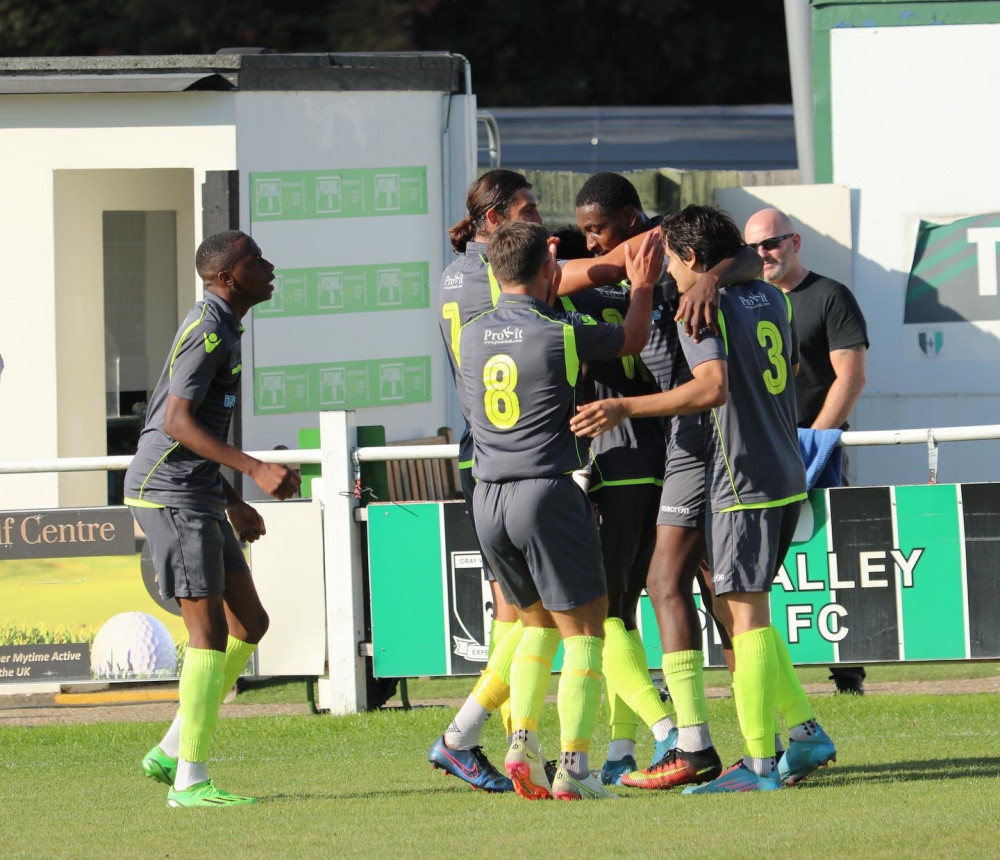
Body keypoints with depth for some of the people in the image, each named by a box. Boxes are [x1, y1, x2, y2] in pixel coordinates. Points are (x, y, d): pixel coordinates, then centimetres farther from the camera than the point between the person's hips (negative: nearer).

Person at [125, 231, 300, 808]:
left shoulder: (222, 328, 18)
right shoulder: (209, 331, -14)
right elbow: (178, 423, -23)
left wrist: (233, 502, 27)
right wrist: (256, 469, -28)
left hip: (197, 497, 10)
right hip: (170, 494, -10)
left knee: (249, 623, 10)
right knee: (210, 632, -9)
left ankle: (171, 753, 13)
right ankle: (191, 780, -6)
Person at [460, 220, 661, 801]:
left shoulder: (472, 336, 6)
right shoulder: (563, 333, -8)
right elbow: (632, 340, 9)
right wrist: (643, 288, 26)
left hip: (488, 501, 6)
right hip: (547, 491, -6)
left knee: (537, 621, 22)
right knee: (584, 630, 1)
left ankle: (523, 742, 8)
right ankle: (573, 769, -7)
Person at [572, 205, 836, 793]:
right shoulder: (772, 299, 12)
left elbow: (713, 387, -29)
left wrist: (626, 409, -31)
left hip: (745, 483, -8)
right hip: (788, 477, 8)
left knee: (745, 616, -5)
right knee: (742, 608, 17)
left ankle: (759, 763, -5)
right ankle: (806, 734, 15)